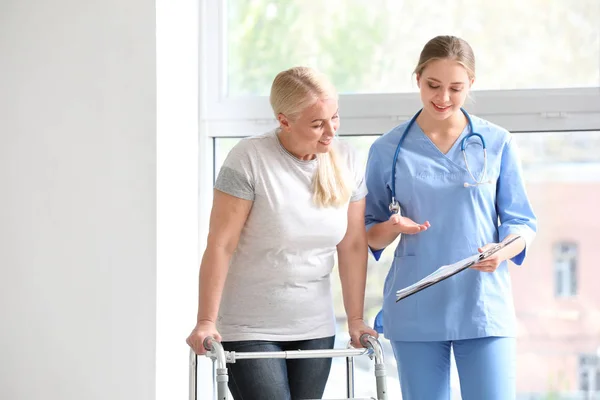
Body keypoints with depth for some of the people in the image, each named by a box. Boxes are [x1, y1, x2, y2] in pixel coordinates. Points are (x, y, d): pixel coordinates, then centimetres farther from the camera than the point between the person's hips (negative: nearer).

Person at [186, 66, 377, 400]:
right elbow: (221, 246, -13)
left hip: (315, 330, 5)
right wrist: (206, 322, -15)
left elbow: (353, 247, 6)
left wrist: (356, 319, 5)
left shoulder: (346, 161, 1)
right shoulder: (249, 159, -14)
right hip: (249, 331, -4)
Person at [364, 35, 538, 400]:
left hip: (483, 305, -1)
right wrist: (392, 228, -13)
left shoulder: (497, 143, 4)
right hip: (415, 312, 1)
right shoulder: (388, 150, 5)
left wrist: (502, 251, -15)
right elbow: (368, 233, 10)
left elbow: (522, 222, 7)